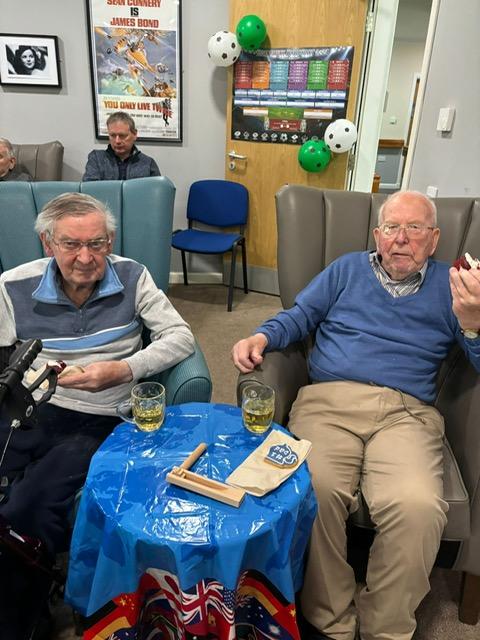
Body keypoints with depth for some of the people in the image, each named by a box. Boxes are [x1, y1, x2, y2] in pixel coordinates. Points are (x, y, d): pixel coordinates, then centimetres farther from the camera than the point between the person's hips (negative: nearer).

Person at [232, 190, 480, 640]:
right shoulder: (348, 269, 23)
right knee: (314, 491, -28)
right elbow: (299, 317, 19)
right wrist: (261, 337, 0)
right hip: (329, 400, 1)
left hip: (406, 412, 0)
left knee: (418, 507, -29)